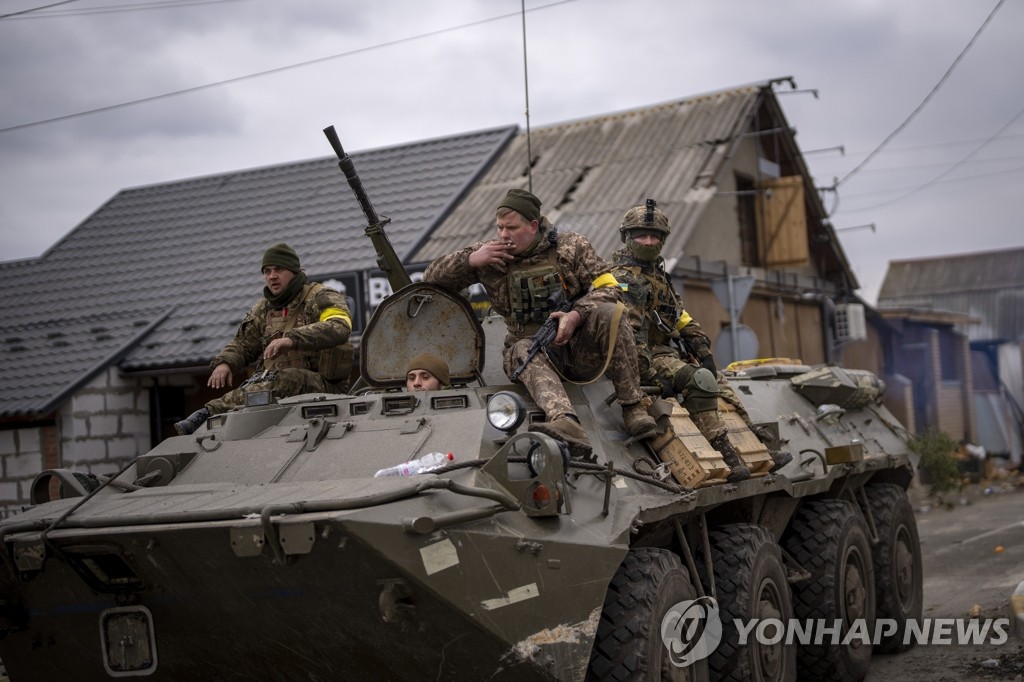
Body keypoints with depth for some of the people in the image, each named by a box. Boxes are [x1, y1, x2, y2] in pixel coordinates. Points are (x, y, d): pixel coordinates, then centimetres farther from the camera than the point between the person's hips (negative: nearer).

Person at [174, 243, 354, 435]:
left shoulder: (321, 298, -2)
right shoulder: (263, 309, 18)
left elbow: (339, 327, -22)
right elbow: (242, 344, 23)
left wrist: (292, 339, -37)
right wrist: (224, 363, -3)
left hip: (324, 385, -6)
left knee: (289, 380, -37)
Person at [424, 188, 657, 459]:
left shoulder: (570, 246, 2)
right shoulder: (489, 255, 6)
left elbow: (607, 288, -5)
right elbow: (432, 278, 9)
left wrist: (576, 315, -24)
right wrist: (470, 259, -10)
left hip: (580, 345, 0)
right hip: (531, 345, 0)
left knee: (609, 313, -29)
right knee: (525, 353, -37)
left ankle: (633, 406, -27)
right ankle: (566, 425, -67)